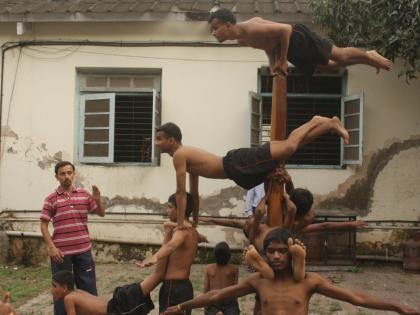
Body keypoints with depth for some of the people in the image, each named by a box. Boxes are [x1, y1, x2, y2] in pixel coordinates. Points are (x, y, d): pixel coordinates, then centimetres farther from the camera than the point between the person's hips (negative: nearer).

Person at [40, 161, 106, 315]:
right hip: (61, 252, -2)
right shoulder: (51, 199, -2)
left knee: (88, 287, 11)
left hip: (83, 250, 3)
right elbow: (43, 225, -2)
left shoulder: (84, 194, 6)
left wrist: (98, 200, -11)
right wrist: (51, 247, -12)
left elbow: (101, 213, 9)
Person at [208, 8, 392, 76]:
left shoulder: (251, 30, -31)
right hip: (291, 51, 9)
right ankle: (368, 59, 35)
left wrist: (282, 61, -25)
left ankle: (370, 56, 25)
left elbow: (285, 29, -32)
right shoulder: (241, 40, -1)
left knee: (340, 55, 1)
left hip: (299, 38, -9)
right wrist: (273, 64, 6)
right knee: (326, 67, 21)